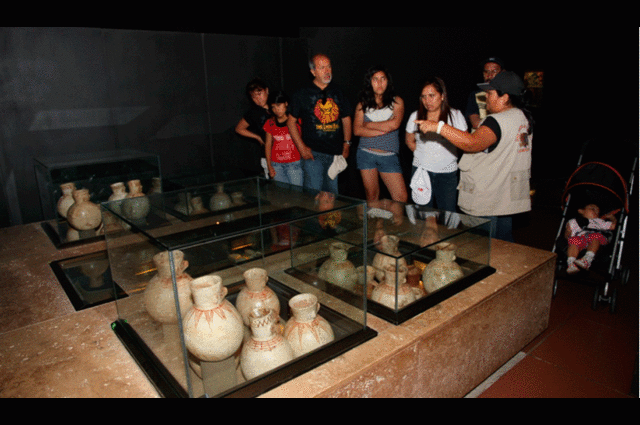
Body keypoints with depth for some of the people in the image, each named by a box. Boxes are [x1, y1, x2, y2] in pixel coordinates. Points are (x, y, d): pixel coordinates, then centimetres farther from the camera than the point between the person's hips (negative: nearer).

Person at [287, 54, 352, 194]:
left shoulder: (338, 93, 10)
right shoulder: (302, 94, 0)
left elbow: (346, 119, 18)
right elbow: (291, 121, 3)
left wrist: (347, 144, 8)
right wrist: (301, 148, -6)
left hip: (335, 153, 4)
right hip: (313, 153, -4)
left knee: (332, 195, 12)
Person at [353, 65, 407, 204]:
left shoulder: (396, 101, 6)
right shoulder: (363, 103, 8)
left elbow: (394, 124, -12)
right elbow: (357, 130, -4)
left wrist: (368, 125, -3)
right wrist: (384, 130, -9)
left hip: (389, 156, 0)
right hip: (366, 155, 1)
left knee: (401, 198, -8)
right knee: (371, 196, 7)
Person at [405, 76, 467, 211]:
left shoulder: (455, 115, -2)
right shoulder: (415, 116, 2)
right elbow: (409, 141, 15)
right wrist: (424, 155, 8)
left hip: (448, 173, -1)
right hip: (422, 171, 1)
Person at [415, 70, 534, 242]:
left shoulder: (497, 121, -23)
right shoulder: (525, 116, 9)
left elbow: (472, 143, -38)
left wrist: (439, 126, -38)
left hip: (487, 203, -10)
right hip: (510, 197, 10)